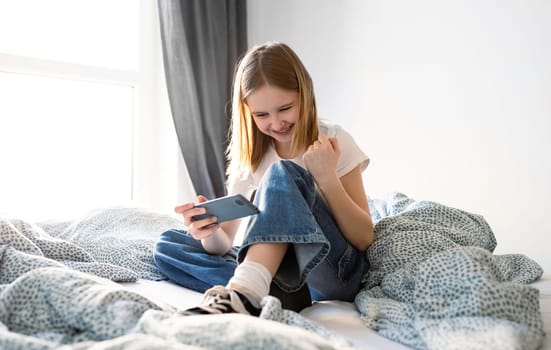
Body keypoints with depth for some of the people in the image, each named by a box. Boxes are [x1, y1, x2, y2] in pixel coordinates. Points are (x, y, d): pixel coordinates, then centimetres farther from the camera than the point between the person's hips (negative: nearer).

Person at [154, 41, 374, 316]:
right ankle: (284, 292, -27)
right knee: (168, 245, -10)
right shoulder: (249, 155, 5)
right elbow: (224, 243, 0)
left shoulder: (334, 142, -5)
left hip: (339, 273, -4)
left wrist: (326, 177, -21)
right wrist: (210, 231, -24)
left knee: (283, 174, -26)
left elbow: (364, 239, -9)